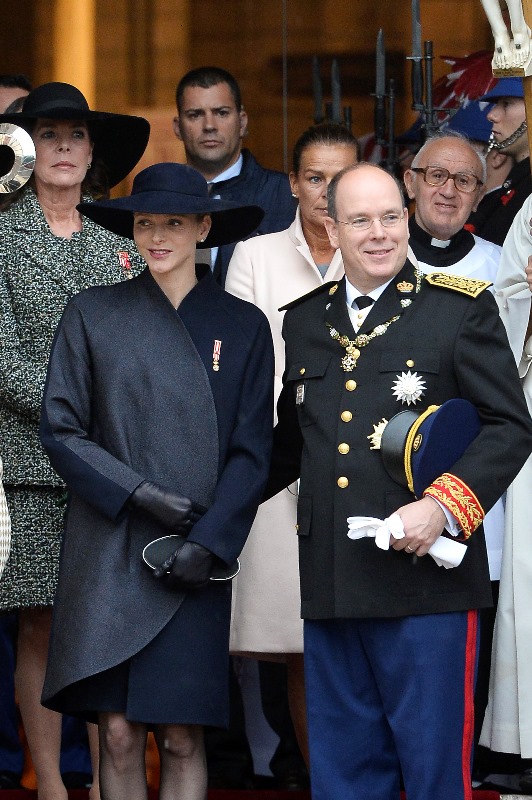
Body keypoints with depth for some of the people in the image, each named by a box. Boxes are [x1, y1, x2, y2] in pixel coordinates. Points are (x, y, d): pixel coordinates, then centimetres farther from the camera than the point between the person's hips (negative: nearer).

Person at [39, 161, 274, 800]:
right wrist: (139, 495, -10)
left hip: (195, 562, 0)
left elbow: (251, 452, 5)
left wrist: (208, 543, -8)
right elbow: (60, 430, 3)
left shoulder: (242, 326, 7)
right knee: (118, 733, -4)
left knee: (182, 739, -2)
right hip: (108, 552, 0)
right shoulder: (91, 316, 6)